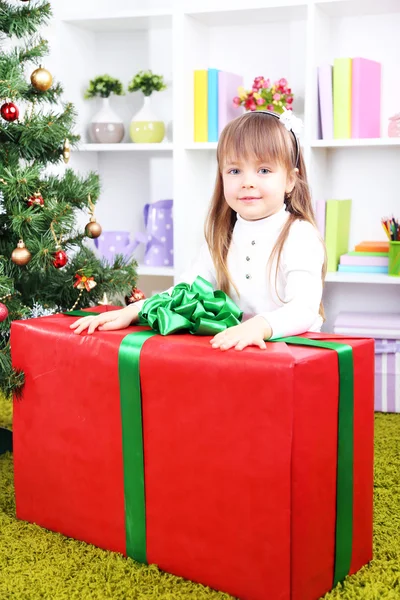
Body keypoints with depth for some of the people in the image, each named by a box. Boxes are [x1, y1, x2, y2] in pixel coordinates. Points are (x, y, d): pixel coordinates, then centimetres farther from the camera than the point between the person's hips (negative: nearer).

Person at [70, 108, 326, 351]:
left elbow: (305, 309, -21)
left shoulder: (300, 236, -9)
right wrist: (131, 312, -7)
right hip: (230, 349, 4)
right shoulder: (223, 236, 9)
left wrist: (261, 326, -40)